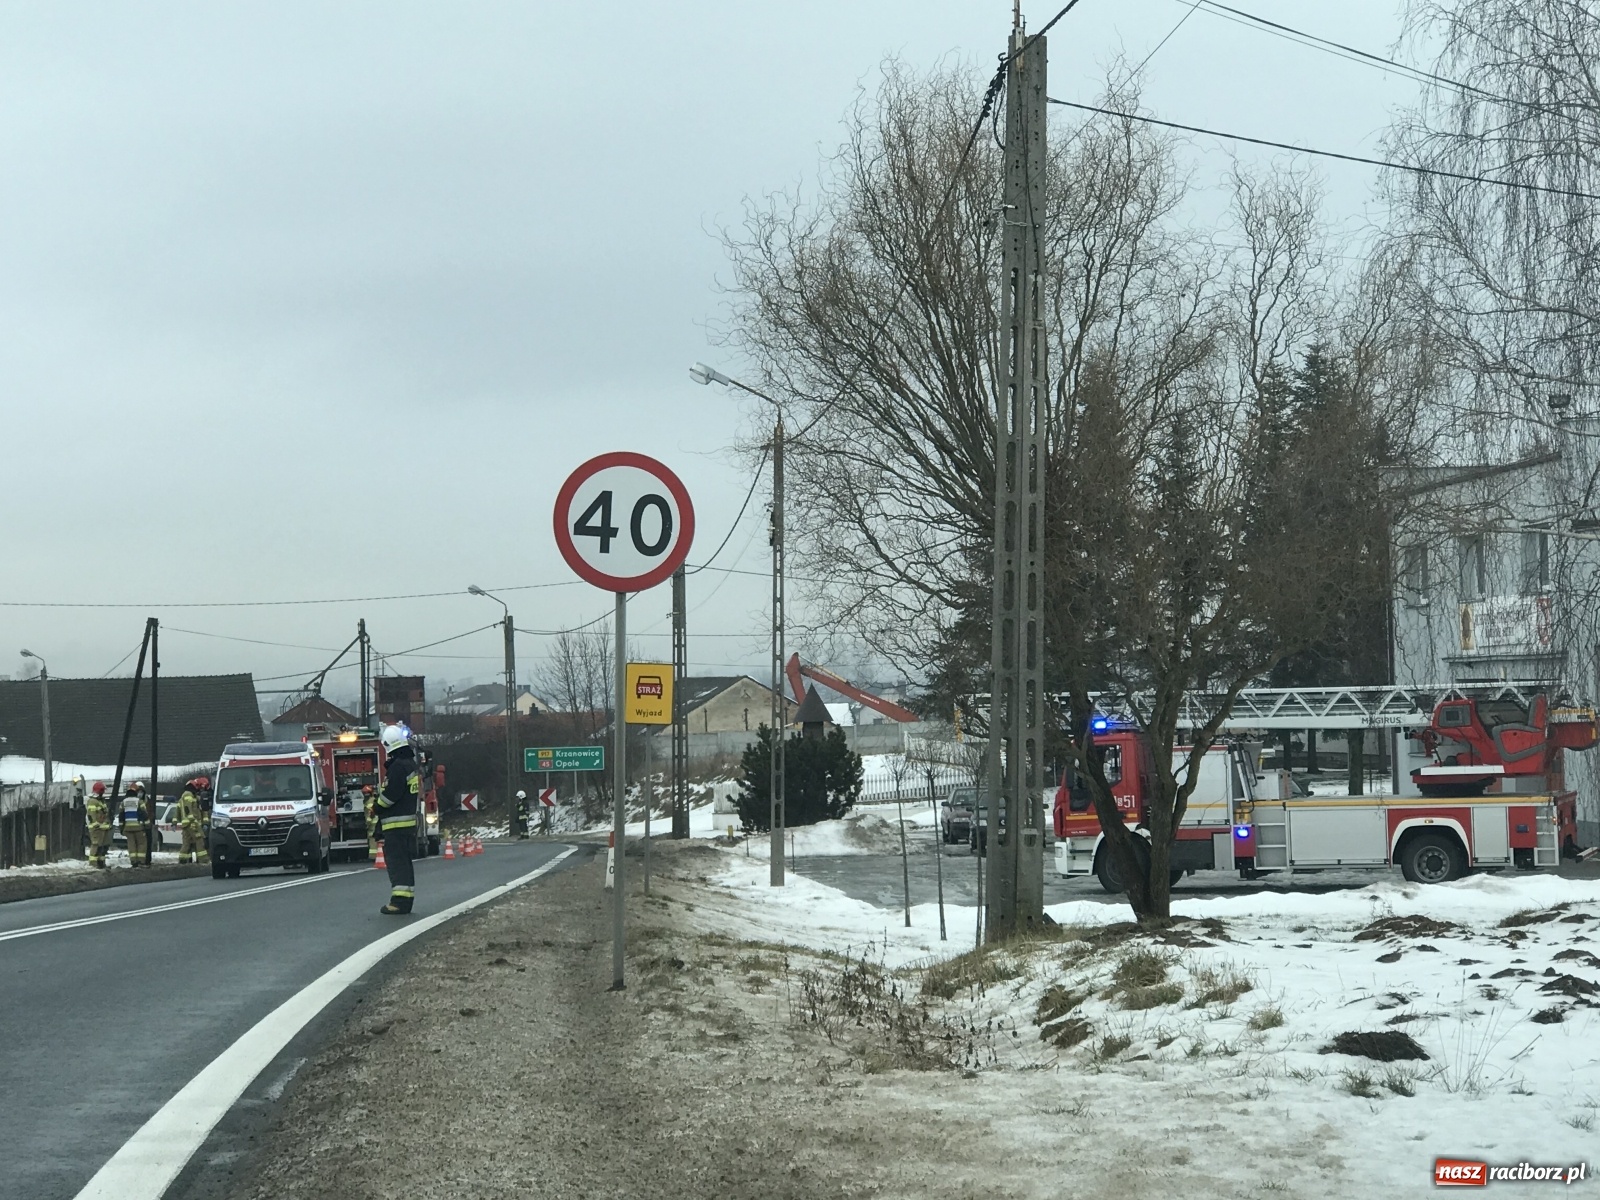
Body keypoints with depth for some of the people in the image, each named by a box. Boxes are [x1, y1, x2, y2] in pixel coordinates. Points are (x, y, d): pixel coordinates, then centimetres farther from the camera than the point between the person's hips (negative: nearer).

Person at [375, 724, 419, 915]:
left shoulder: (398, 767, -16)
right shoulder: (410, 764, 16)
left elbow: (391, 795, -20)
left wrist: (377, 806, 0)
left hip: (396, 822, -10)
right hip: (409, 820, 10)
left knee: (396, 861, -10)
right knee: (405, 861, 13)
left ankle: (400, 901, -15)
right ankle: (406, 899, 17)